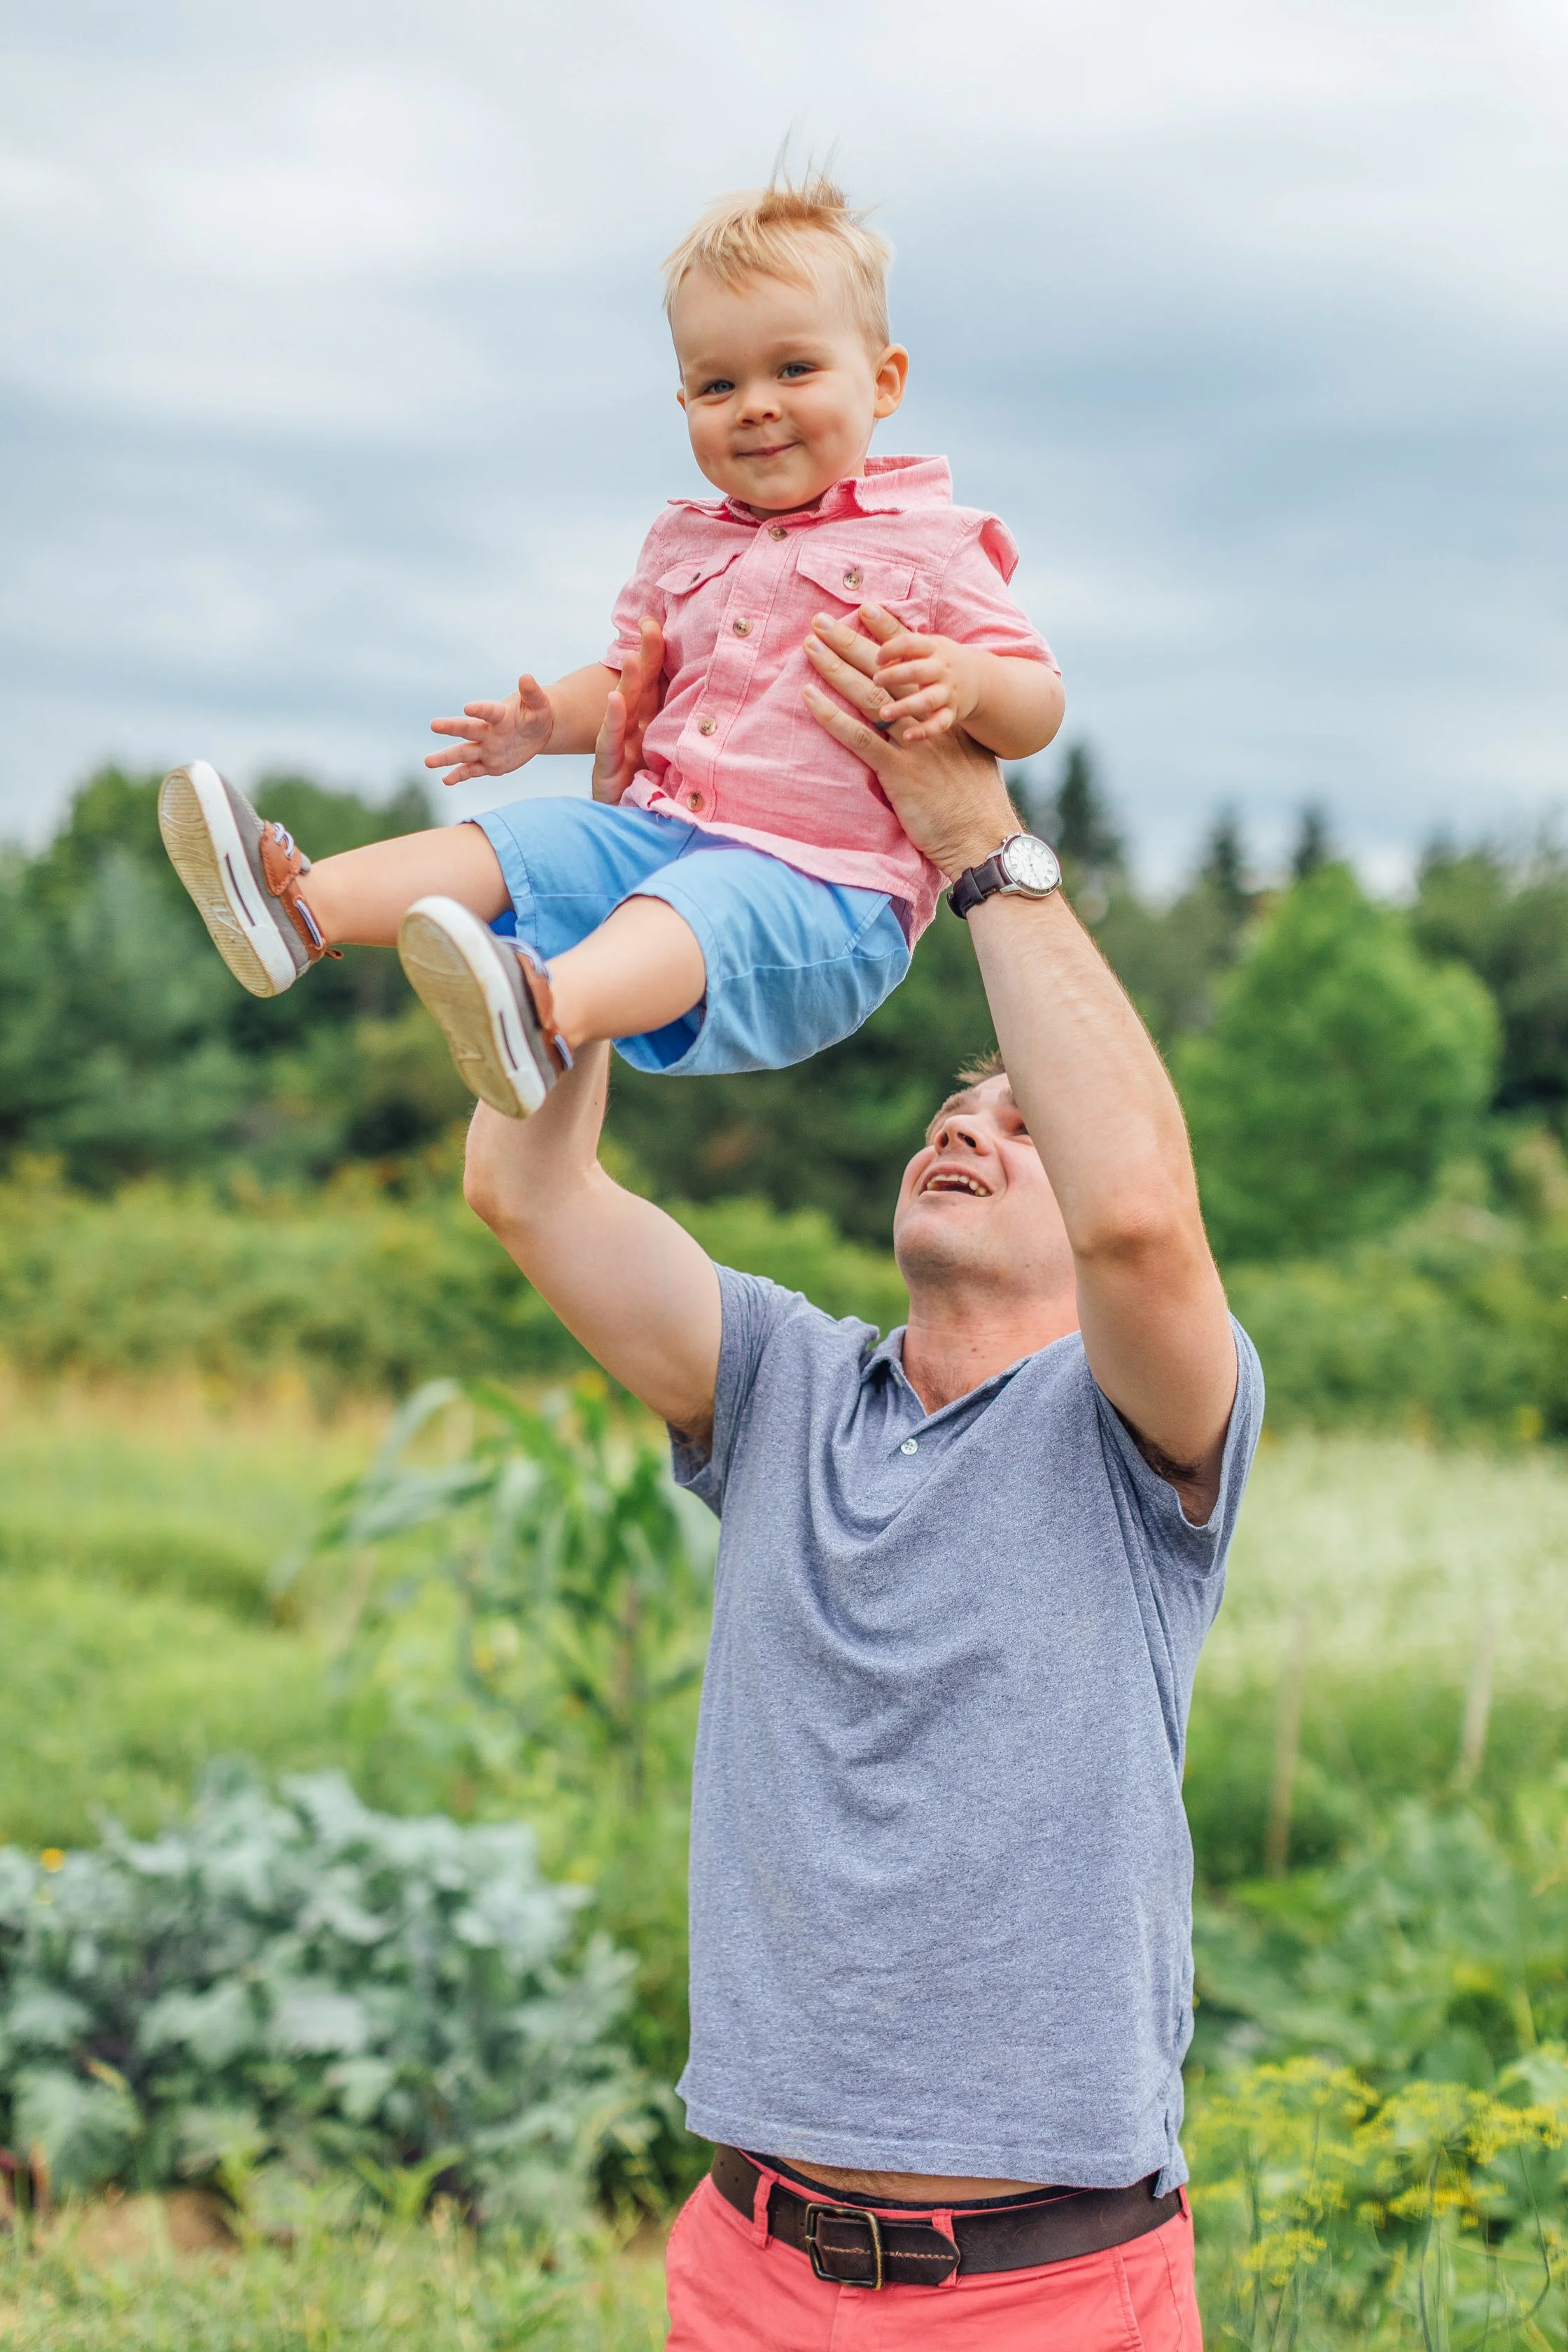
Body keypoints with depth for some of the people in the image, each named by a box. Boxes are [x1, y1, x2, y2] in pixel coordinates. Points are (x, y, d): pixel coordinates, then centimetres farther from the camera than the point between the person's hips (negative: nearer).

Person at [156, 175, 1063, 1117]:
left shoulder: (928, 546, 2)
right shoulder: (684, 546, 22)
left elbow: (1039, 708, -1)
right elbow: (628, 680, 33)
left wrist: (967, 679, -24)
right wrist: (548, 721, 10)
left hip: (826, 886, -7)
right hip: (661, 831, 7)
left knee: (700, 905, -38)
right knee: (512, 842, -13)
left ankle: (550, 1014, -66)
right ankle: (305, 904, -33)